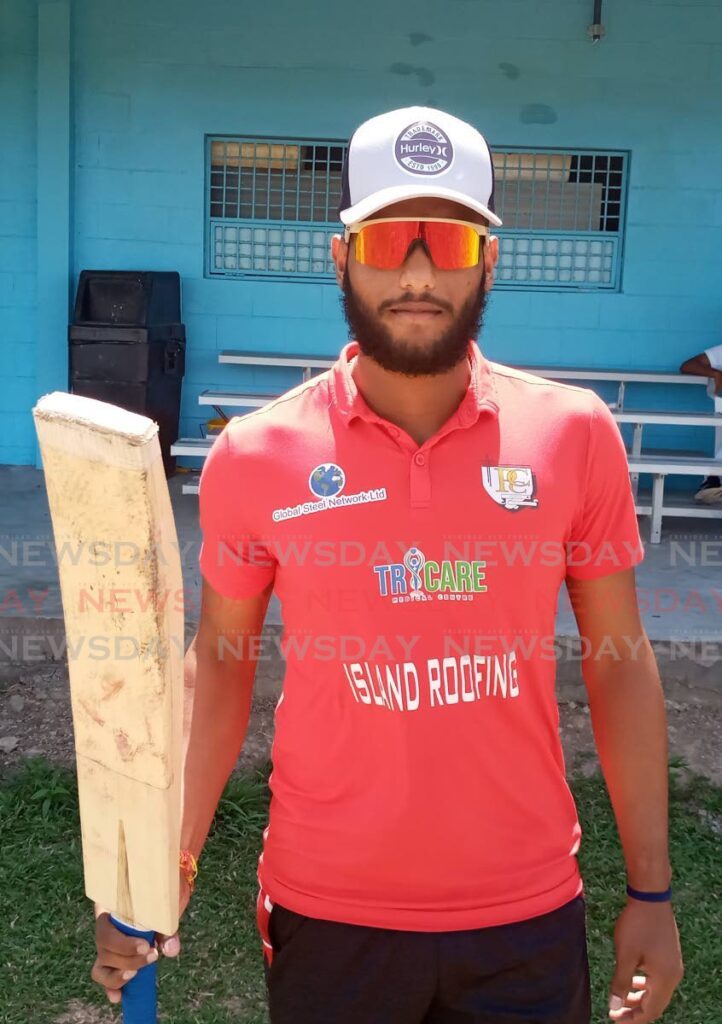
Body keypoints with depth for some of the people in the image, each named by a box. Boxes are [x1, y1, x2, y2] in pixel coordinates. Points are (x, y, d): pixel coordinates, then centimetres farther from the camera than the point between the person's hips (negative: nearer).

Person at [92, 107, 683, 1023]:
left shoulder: (576, 435, -8)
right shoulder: (255, 456, -9)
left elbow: (618, 665, -1)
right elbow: (218, 665, 1)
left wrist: (650, 891, 2)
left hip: (527, 915, 1)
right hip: (327, 913, 0)